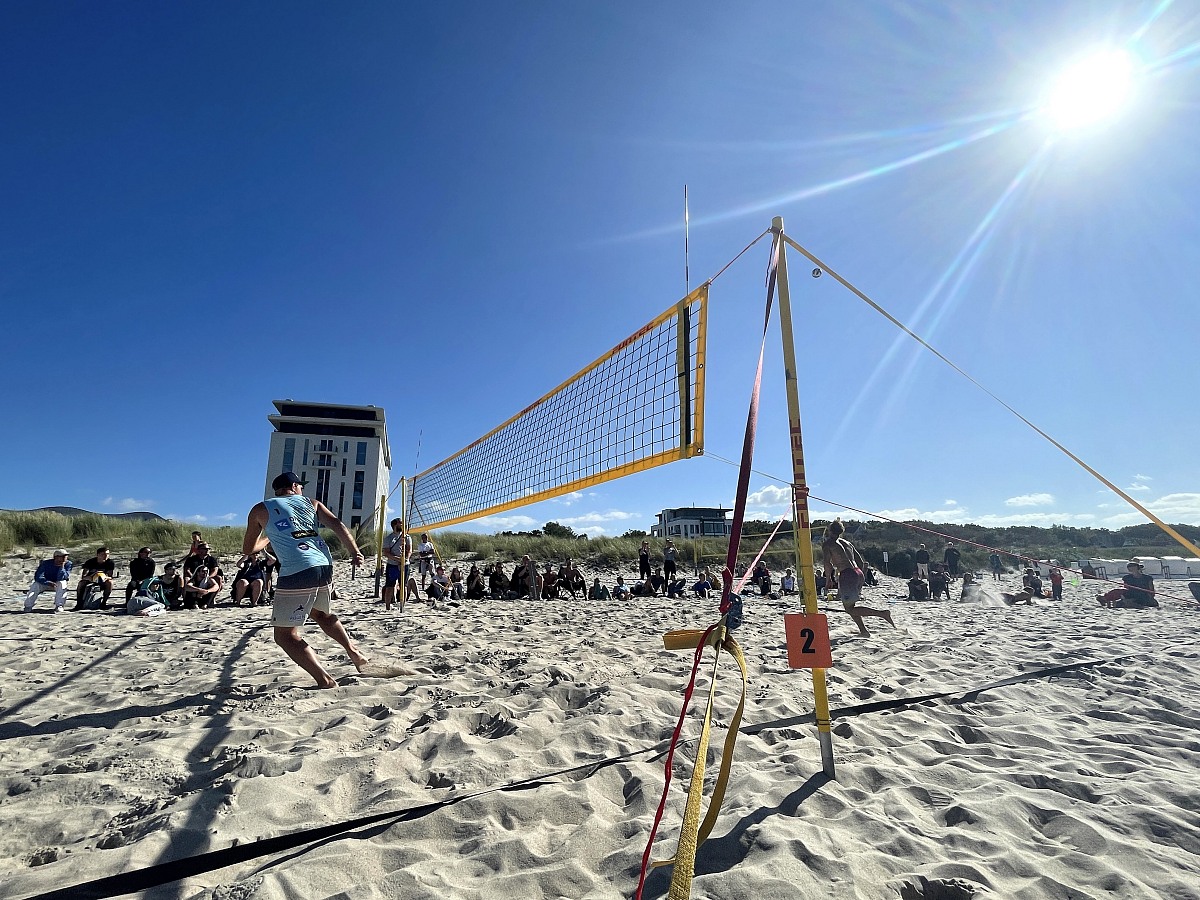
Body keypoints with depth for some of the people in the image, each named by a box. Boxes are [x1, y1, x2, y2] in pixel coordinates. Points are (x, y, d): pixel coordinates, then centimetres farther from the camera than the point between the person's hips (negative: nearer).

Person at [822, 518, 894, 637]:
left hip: (847, 575, -8)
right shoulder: (847, 543, 21)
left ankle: (882, 613, -14)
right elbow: (861, 563, 20)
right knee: (849, 606, 22)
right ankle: (863, 630, 19)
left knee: (850, 608, -3)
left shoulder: (827, 543, 1)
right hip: (859, 573, 8)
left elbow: (828, 563, -11)